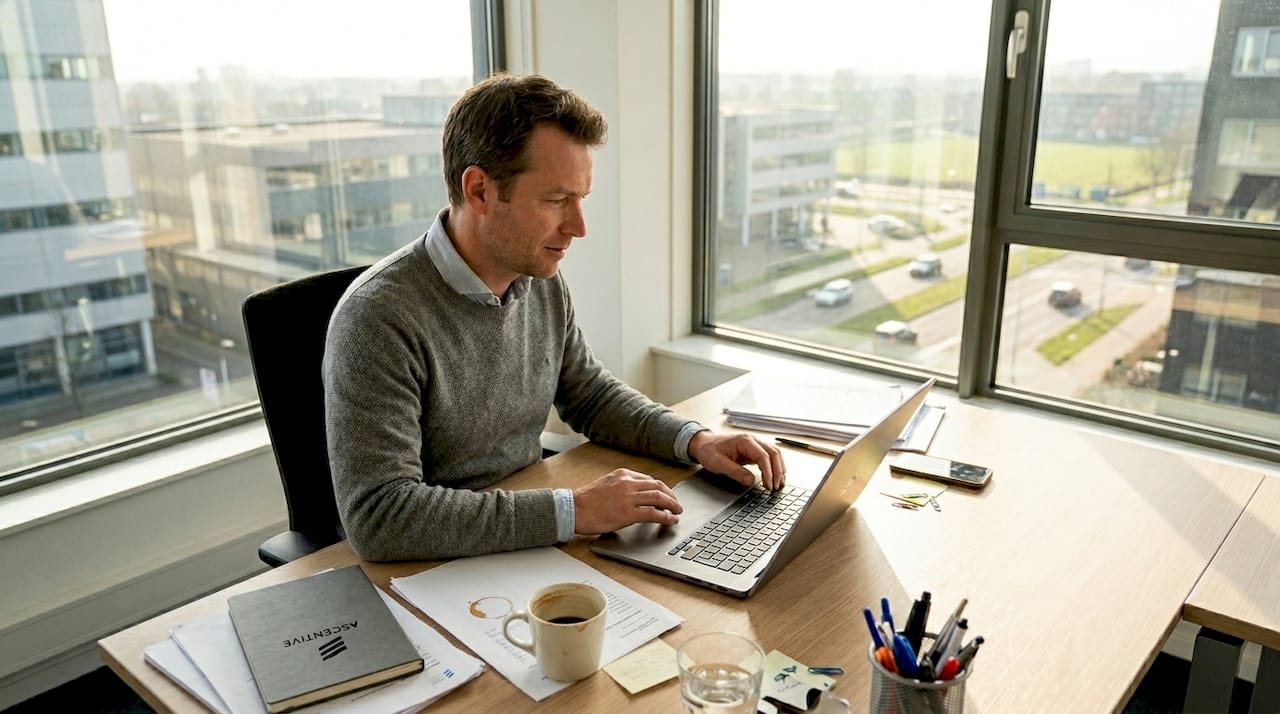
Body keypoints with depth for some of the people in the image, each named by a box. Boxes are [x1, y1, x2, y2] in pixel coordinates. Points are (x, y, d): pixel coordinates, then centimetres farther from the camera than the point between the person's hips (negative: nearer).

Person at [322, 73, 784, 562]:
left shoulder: (542, 283, 0)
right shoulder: (380, 319, -23)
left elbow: (592, 395, 14)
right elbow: (378, 516, -29)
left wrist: (695, 440, -2)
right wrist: (573, 511, -29)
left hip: (528, 548, 6)